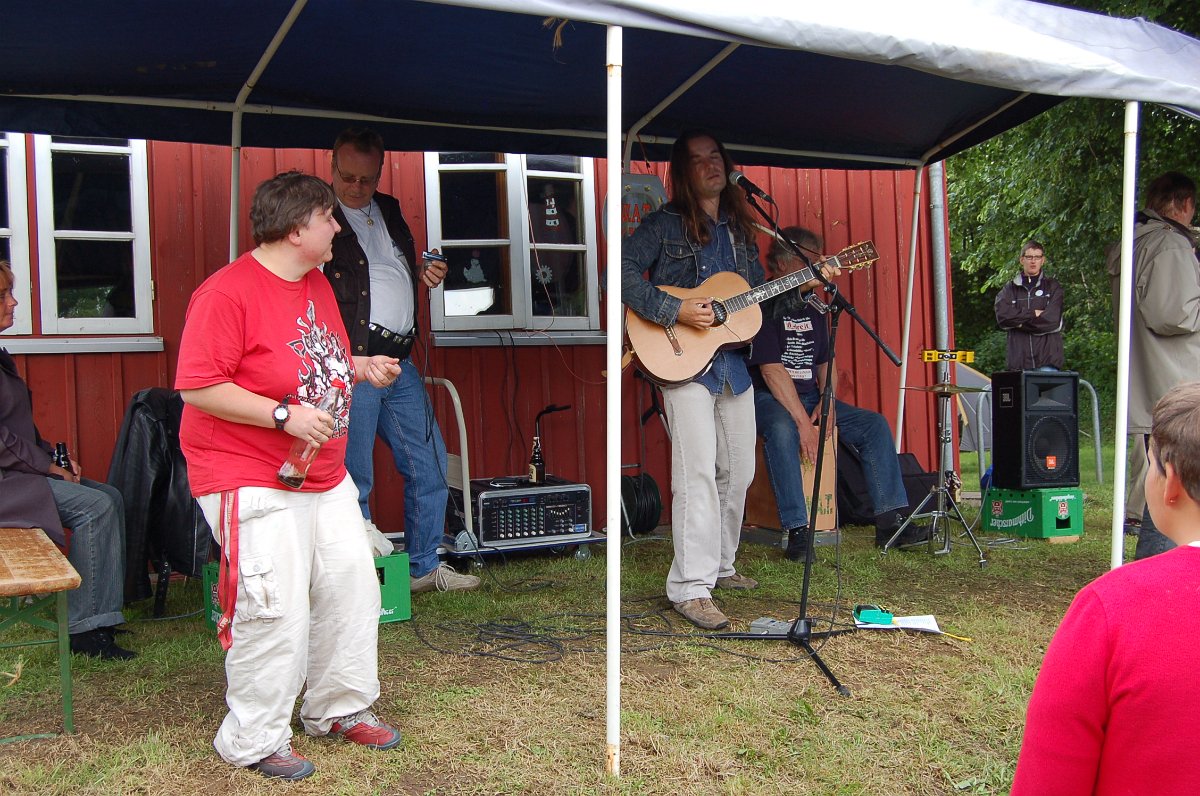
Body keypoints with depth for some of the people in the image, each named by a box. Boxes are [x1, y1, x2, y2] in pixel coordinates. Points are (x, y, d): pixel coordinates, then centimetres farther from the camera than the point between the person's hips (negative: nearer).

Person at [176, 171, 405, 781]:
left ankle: (338, 709, 30)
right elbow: (198, 387, -21)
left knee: (353, 586, 11)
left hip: (324, 476, 9)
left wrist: (360, 366, 7)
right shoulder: (228, 292, -17)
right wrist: (285, 415, -25)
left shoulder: (317, 284, 12)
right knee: (276, 610, -9)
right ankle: (254, 742, 11)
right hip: (253, 480, -9)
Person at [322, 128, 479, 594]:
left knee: (429, 466, 11)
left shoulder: (389, 210, 19)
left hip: (399, 362, 8)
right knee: (353, 478, -3)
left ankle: (424, 567, 25)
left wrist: (426, 275, 9)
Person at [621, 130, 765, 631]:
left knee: (739, 471, 12)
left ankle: (720, 565, 28)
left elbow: (758, 291, 22)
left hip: (734, 363, 7)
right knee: (698, 473, -14)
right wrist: (675, 311, -22)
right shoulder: (664, 224, -4)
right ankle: (690, 587, -11)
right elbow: (622, 275, -14)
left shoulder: (739, 227, 16)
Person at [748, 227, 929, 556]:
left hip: (809, 397, 8)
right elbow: (771, 369, -18)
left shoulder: (812, 308, 16)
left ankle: (890, 520, -10)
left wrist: (827, 401, -2)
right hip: (767, 397, -8)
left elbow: (824, 362, 19)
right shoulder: (765, 305, -10)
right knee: (782, 428, -39)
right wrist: (803, 421, -24)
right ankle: (798, 530, -36)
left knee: (874, 423, -7)